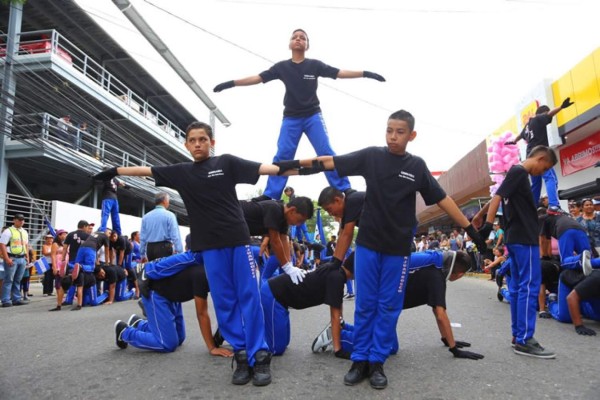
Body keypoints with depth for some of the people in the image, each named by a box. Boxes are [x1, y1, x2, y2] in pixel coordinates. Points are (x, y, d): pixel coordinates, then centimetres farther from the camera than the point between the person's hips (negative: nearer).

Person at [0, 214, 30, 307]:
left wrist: (27, 257, 13)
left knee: (18, 280, 12)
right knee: (9, 280, -4)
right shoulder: (8, 231, -7)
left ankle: (17, 299, 17)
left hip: (22, 258, 7)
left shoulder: (24, 232, 15)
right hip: (12, 258, -6)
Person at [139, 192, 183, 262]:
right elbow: (175, 236, -11)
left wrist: (142, 254, 16)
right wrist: (179, 252, -10)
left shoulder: (146, 216, 10)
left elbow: (142, 237, 10)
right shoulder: (169, 215, -4)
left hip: (150, 248, 5)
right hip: (164, 247, -5)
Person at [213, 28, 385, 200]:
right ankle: (269, 196, -4)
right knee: (282, 156, -5)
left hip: (313, 115, -1)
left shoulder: (315, 65, 4)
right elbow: (257, 78, 4)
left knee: (326, 152, -8)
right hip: (290, 118, 1)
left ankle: (345, 190, -4)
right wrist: (231, 83, -2)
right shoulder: (282, 67, 6)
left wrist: (365, 73, -10)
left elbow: (339, 73, -1)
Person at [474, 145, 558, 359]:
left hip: (515, 238, 10)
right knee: (530, 286, -9)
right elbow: (497, 197, -18)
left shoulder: (516, 173, 20)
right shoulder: (519, 172, -8)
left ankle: (518, 334, 14)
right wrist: (488, 224, -26)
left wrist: (479, 216, 37)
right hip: (524, 239, -10)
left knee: (517, 287, 9)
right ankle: (525, 340, -7)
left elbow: (497, 198, 29)